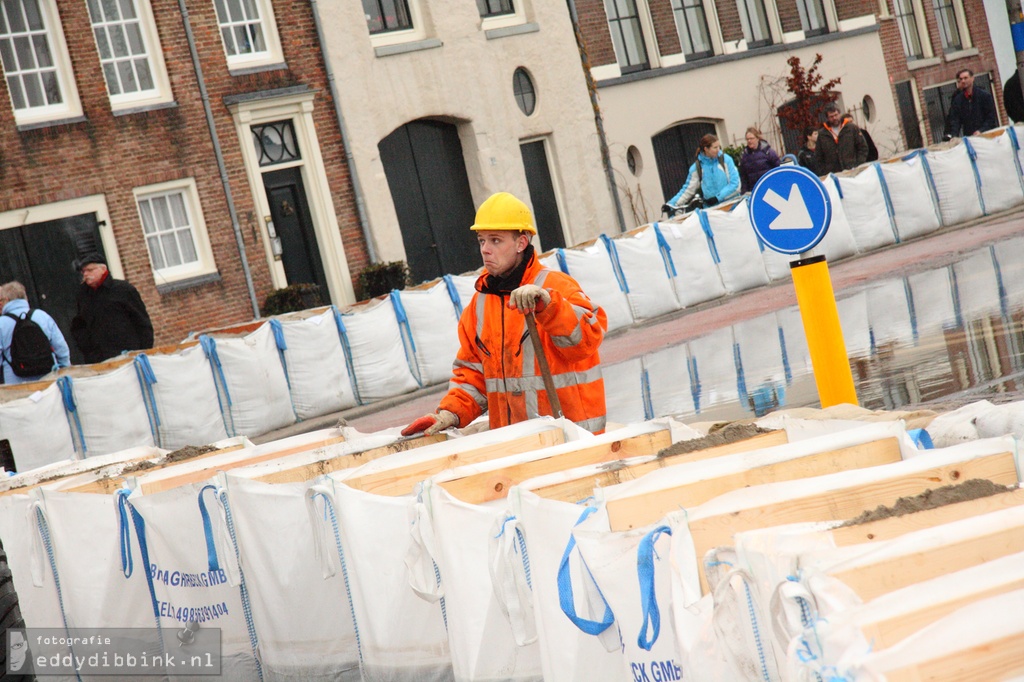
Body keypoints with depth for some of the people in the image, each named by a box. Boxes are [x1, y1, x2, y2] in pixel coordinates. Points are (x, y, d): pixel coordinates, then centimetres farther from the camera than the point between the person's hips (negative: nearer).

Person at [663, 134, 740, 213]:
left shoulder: (725, 159, 0)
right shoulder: (697, 167, 3)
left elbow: (735, 183, -4)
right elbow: (688, 190, 7)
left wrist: (718, 197, -13)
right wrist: (672, 204, -3)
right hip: (712, 208, 0)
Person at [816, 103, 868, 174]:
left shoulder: (852, 128, 7)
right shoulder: (822, 135, 10)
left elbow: (863, 148, 8)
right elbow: (818, 158, 12)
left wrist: (858, 167, -4)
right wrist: (825, 174, 0)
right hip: (833, 175, 1)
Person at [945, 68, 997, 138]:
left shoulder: (985, 95, 2)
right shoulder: (957, 100, 9)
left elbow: (991, 117, -1)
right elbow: (955, 120, 4)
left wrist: (981, 131, -16)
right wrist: (954, 135, -15)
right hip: (968, 137, 2)